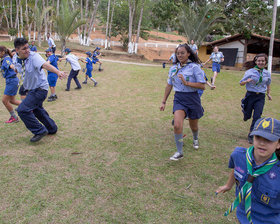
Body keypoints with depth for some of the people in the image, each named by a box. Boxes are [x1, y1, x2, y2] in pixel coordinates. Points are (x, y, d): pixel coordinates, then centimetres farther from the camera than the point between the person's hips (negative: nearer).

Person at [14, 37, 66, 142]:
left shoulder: (33, 56, -22)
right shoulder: (17, 59, 0)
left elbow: (45, 65, -40)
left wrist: (58, 72, -55)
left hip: (40, 89, -9)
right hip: (32, 89, 9)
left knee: (23, 110, -16)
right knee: (37, 110, 25)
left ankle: (40, 131, -4)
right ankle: (52, 128, 44)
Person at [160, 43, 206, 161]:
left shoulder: (194, 67, -8)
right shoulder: (173, 68, 6)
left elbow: (202, 86, -12)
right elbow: (169, 86, 15)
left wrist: (187, 83, -23)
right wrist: (164, 101, 15)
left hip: (192, 98, -2)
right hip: (179, 99, 2)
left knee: (193, 126, 16)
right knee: (177, 125, -17)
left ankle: (195, 139, 53)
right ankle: (179, 152, -3)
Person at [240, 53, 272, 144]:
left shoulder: (267, 73, 3)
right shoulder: (250, 72, -7)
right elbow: (241, 83, -5)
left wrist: (268, 94, 19)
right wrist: (247, 81, -24)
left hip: (261, 97, 2)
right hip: (250, 95, -1)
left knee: (257, 117, -8)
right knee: (247, 116, 10)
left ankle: (251, 135, 6)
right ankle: (245, 113, 50)